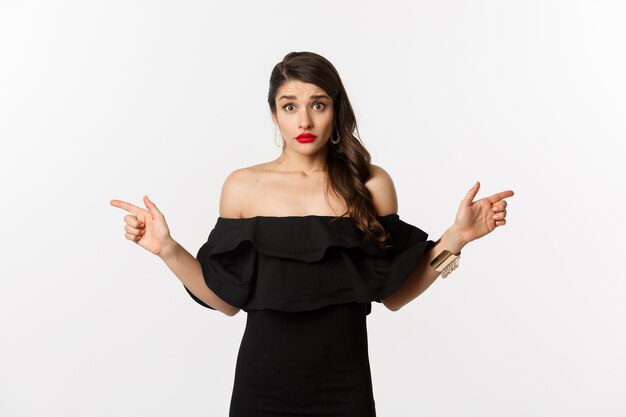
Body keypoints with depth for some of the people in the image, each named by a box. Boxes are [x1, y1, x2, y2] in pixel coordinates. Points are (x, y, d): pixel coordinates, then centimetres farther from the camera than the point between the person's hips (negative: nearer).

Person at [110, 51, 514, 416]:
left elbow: (393, 294, -1)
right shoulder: (243, 186, -3)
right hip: (263, 382, 0)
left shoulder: (370, 184, -4)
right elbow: (228, 299, 0)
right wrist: (167, 248, -10)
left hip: (343, 383, 0)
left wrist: (455, 237, -10)